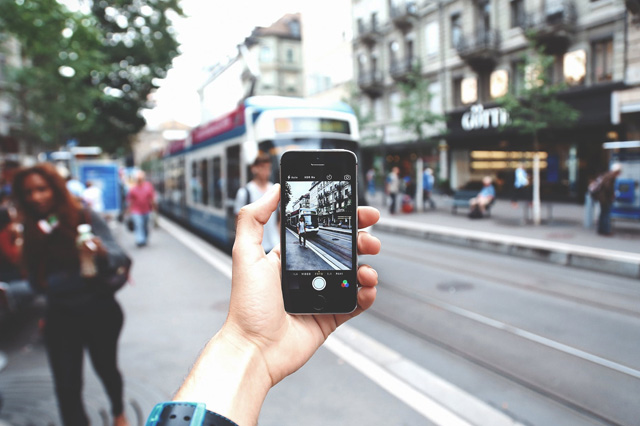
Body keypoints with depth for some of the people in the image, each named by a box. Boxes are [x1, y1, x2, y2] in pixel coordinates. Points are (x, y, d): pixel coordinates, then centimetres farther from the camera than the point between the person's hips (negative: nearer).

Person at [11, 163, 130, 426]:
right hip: (61, 317, 2)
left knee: (105, 368, 17)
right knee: (66, 385, 2)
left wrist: (101, 252, -43)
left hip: (99, 312, -2)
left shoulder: (86, 219, -13)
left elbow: (118, 255, -21)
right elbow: (37, 282, 0)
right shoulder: (32, 232, -1)